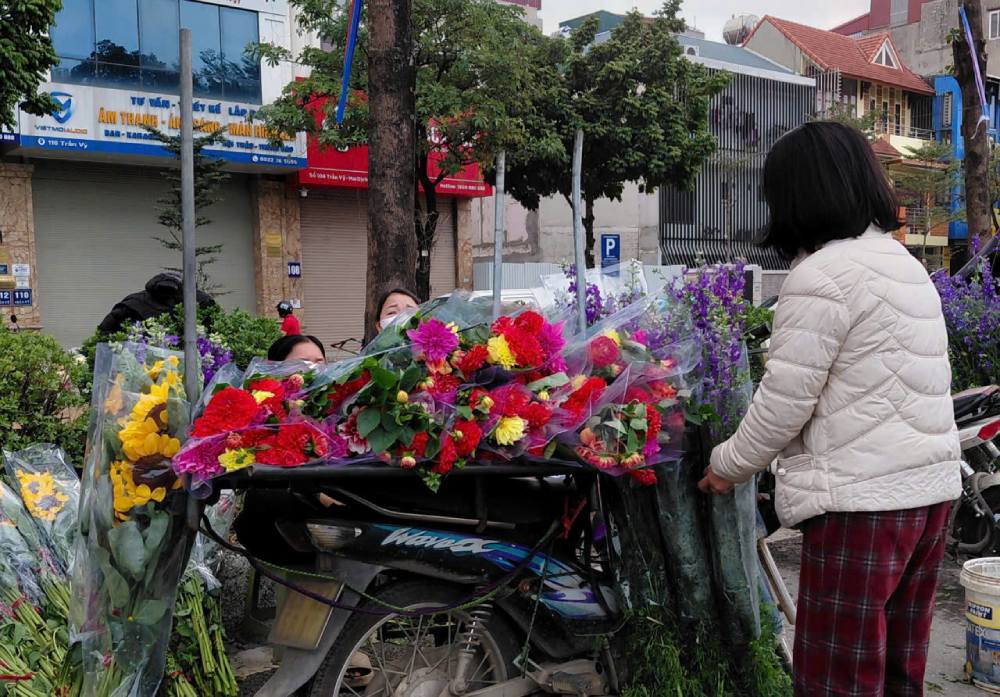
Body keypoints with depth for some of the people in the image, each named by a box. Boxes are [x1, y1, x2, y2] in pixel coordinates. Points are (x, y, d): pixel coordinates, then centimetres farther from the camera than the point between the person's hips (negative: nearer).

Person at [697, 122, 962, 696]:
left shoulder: (823, 275, -14)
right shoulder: (906, 264, 14)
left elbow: (785, 402, -13)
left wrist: (729, 465, 1)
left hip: (863, 500, -9)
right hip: (931, 488, 9)